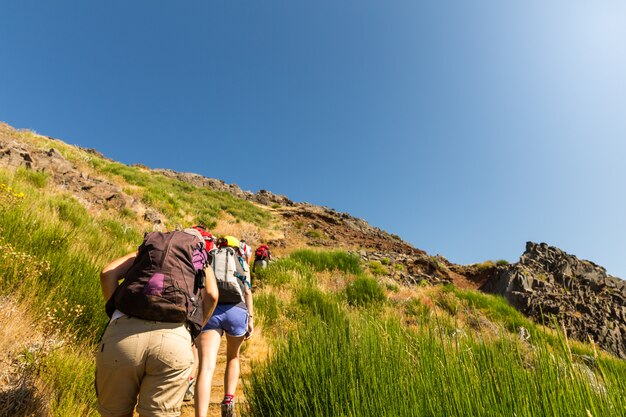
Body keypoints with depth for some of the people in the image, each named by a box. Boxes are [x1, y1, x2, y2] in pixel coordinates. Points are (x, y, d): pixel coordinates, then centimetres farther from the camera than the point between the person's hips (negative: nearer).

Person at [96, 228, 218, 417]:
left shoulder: (149, 245, 29)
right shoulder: (201, 260, 25)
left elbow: (108, 273, 13)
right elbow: (212, 294, 7)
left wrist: (116, 310, 17)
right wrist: (194, 330, 18)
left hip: (123, 333, 2)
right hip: (174, 338, -1)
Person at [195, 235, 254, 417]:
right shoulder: (241, 261, 22)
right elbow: (247, 291, 8)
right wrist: (250, 319, 5)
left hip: (207, 311, 0)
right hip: (237, 310, 0)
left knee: (206, 367, -10)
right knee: (233, 357, 25)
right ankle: (229, 401, 11)